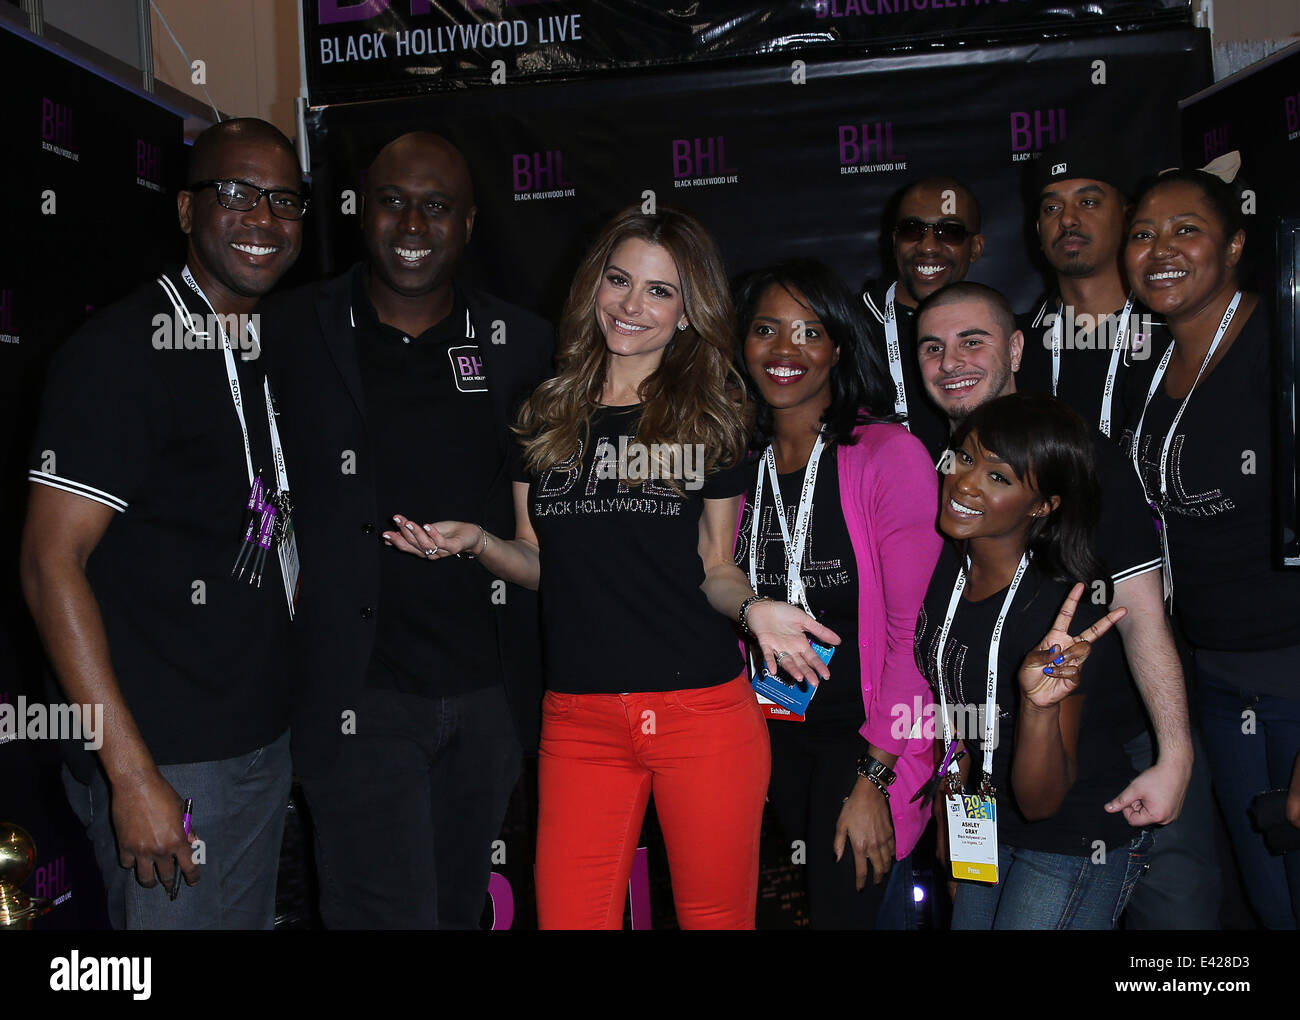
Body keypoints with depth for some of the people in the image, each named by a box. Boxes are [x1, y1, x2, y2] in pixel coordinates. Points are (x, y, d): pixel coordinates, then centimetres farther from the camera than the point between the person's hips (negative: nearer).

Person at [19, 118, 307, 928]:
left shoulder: (273, 352, 9)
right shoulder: (122, 351, -14)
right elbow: (50, 563, -17)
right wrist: (133, 775, -20)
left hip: (267, 742, 8)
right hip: (166, 761, -7)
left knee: (251, 916, 20)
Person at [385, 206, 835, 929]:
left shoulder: (712, 422, 4)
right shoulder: (546, 416, 9)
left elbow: (715, 568, 7)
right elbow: (539, 562, 15)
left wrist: (752, 609, -14)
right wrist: (475, 541, -4)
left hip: (703, 711, -1)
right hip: (580, 719, 2)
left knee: (717, 915, 9)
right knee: (567, 916, 5)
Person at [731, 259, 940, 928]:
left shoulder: (889, 454, -14)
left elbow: (914, 632, -15)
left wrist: (874, 778, -18)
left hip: (869, 735, -5)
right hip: (775, 732, 5)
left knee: (847, 909, -1)